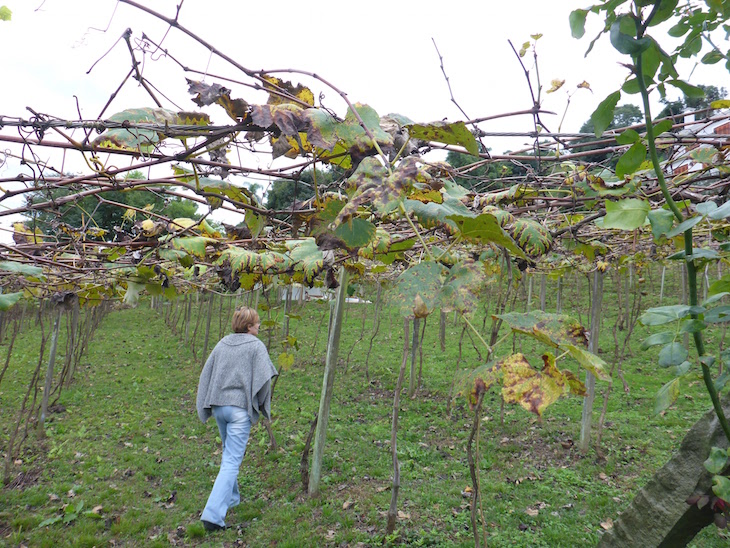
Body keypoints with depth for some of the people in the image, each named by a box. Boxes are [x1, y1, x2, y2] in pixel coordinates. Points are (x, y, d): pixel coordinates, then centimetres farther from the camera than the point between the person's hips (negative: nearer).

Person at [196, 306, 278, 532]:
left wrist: (206, 406, 18)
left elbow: (205, 375, 10)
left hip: (219, 406, 6)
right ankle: (213, 513, -9)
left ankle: (231, 498, 39)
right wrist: (263, 406, 2)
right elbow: (264, 378, -13)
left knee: (229, 454, 25)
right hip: (240, 409, -6)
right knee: (232, 461, -3)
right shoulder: (256, 346, -7)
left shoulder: (221, 344, 9)